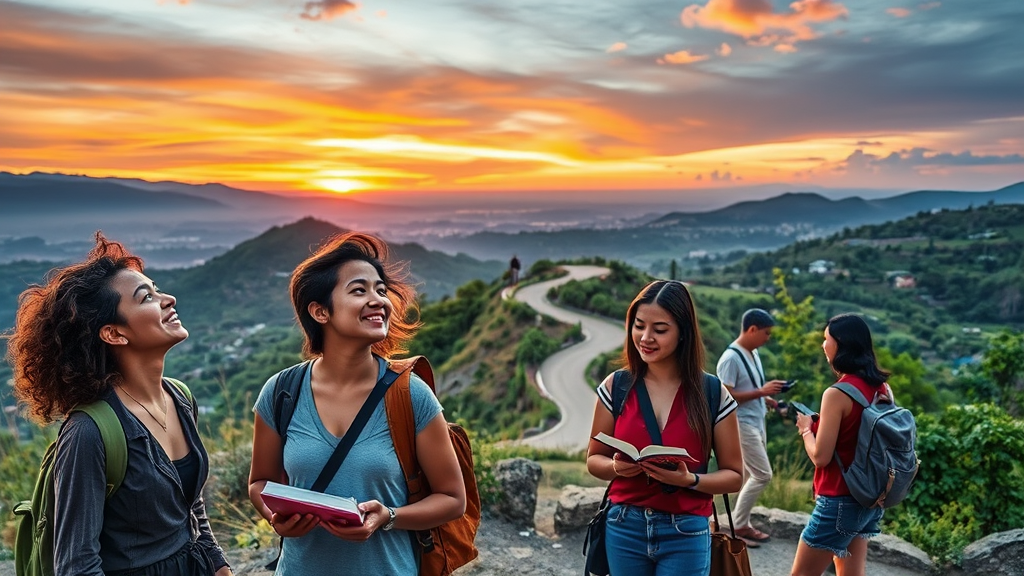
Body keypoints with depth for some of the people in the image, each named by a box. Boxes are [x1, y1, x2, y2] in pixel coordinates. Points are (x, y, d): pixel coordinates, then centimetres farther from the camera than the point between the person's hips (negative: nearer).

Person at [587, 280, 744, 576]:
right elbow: (594, 459, 5)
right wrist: (616, 467, -16)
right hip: (624, 529, 2)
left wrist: (689, 480, -18)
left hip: (686, 535, -1)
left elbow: (734, 476, -1)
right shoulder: (615, 387, -3)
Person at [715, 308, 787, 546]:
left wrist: (766, 399, 3)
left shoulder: (753, 353, 9)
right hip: (741, 425, -9)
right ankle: (737, 527, 4)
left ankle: (743, 525, 23)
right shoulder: (731, 358, -20)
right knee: (763, 475, -7)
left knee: (750, 476, 13)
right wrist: (761, 392, -24)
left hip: (757, 424, 9)